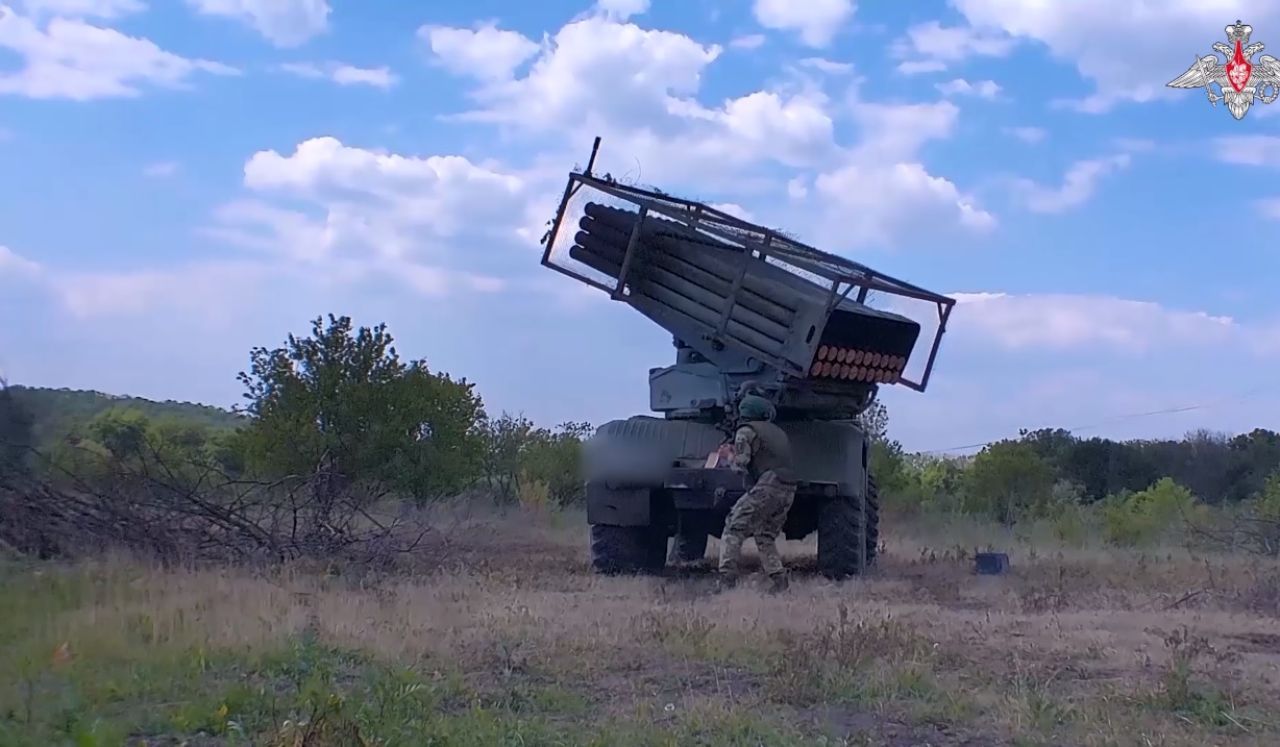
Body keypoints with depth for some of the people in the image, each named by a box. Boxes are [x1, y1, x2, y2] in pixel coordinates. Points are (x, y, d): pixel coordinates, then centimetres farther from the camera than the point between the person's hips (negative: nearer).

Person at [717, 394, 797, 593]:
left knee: (734, 529, -5)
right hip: (789, 490, 8)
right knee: (765, 537, 20)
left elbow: (740, 464, -6)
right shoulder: (779, 432, 26)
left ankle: (727, 579, -16)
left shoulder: (746, 430, 2)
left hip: (767, 487, -8)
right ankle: (779, 580, 10)